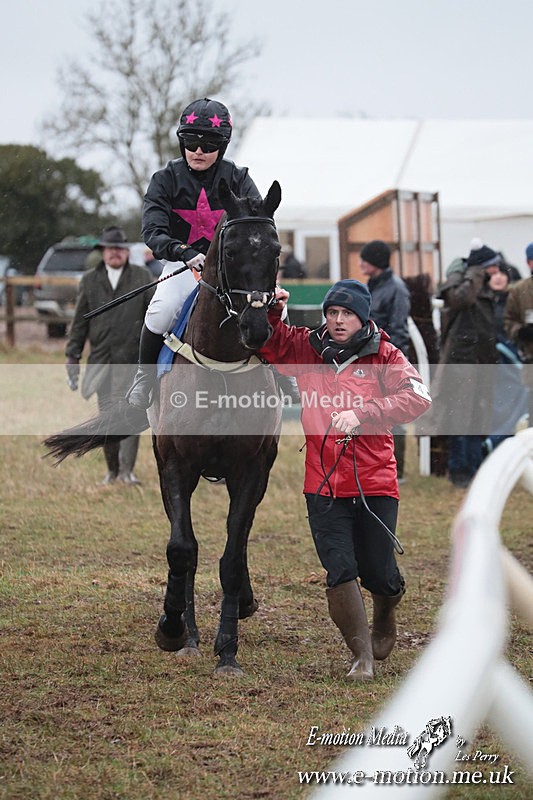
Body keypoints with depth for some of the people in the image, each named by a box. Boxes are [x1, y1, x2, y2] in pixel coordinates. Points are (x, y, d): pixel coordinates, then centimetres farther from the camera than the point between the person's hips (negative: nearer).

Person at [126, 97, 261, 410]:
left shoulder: (237, 179, -2)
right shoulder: (166, 179, -5)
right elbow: (153, 231, -17)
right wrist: (183, 252, -37)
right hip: (183, 265, -2)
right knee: (163, 310, -32)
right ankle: (145, 377, -8)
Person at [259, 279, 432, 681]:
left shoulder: (385, 357, 0)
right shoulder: (307, 350, 8)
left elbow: (418, 397, -13)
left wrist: (362, 414, -22)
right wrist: (271, 313, -8)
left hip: (375, 481, -2)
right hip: (324, 484, 2)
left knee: (378, 575, 2)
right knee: (340, 572, -8)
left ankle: (385, 616, 39)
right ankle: (362, 656, 7)